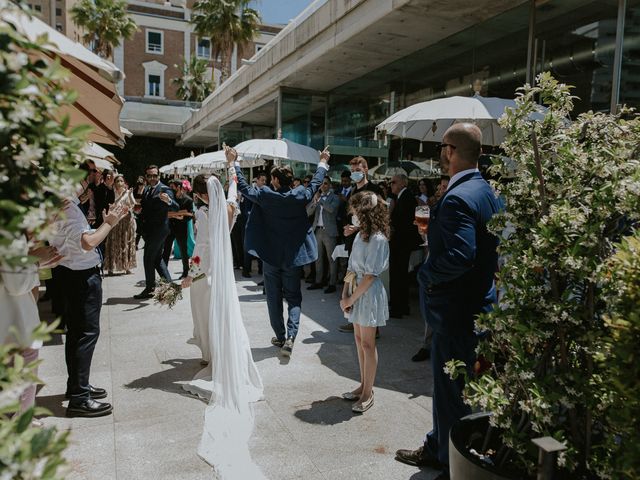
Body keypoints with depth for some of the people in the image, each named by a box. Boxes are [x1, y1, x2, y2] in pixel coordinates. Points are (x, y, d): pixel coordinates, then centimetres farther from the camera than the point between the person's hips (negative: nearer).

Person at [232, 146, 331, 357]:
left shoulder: (265, 196, -12)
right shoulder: (300, 195, -8)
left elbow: (243, 186, -1)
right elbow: (315, 183, 9)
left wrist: (233, 162, 10)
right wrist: (323, 163, 25)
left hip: (270, 256, -1)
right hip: (292, 257, 1)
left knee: (274, 298, 13)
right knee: (293, 298, 10)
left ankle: (280, 337, 21)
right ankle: (290, 336, -5)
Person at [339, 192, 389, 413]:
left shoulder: (378, 239, -19)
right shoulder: (360, 235, 7)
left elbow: (370, 276, -20)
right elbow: (351, 268, 8)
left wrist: (351, 299, -15)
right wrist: (345, 293, -1)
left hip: (369, 294, -8)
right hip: (356, 291, 8)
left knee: (367, 343, 2)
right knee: (359, 340, 15)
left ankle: (368, 393, 15)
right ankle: (363, 385, 29)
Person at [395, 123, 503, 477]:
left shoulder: (457, 198, -23)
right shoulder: (488, 192, 7)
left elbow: (460, 257, -31)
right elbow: (495, 248, 12)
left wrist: (429, 272, -15)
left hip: (455, 309, -10)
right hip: (480, 300, 10)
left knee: (451, 388, 8)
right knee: (450, 384, 22)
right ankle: (437, 447, 39)